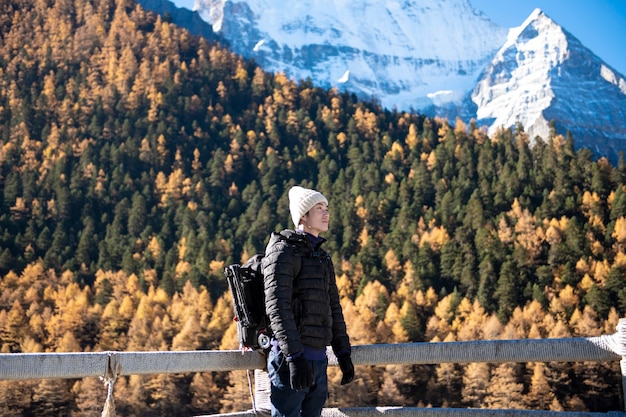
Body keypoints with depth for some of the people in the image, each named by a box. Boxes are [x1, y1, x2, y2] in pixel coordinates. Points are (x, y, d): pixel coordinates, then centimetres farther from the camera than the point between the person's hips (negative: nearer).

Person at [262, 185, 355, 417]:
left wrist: (343, 354, 17)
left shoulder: (322, 258, 19)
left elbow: (334, 309, 23)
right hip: (291, 357, -8)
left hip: (318, 360, 8)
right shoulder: (284, 252, -7)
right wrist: (294, 356, -24)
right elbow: (277, 307, -17)